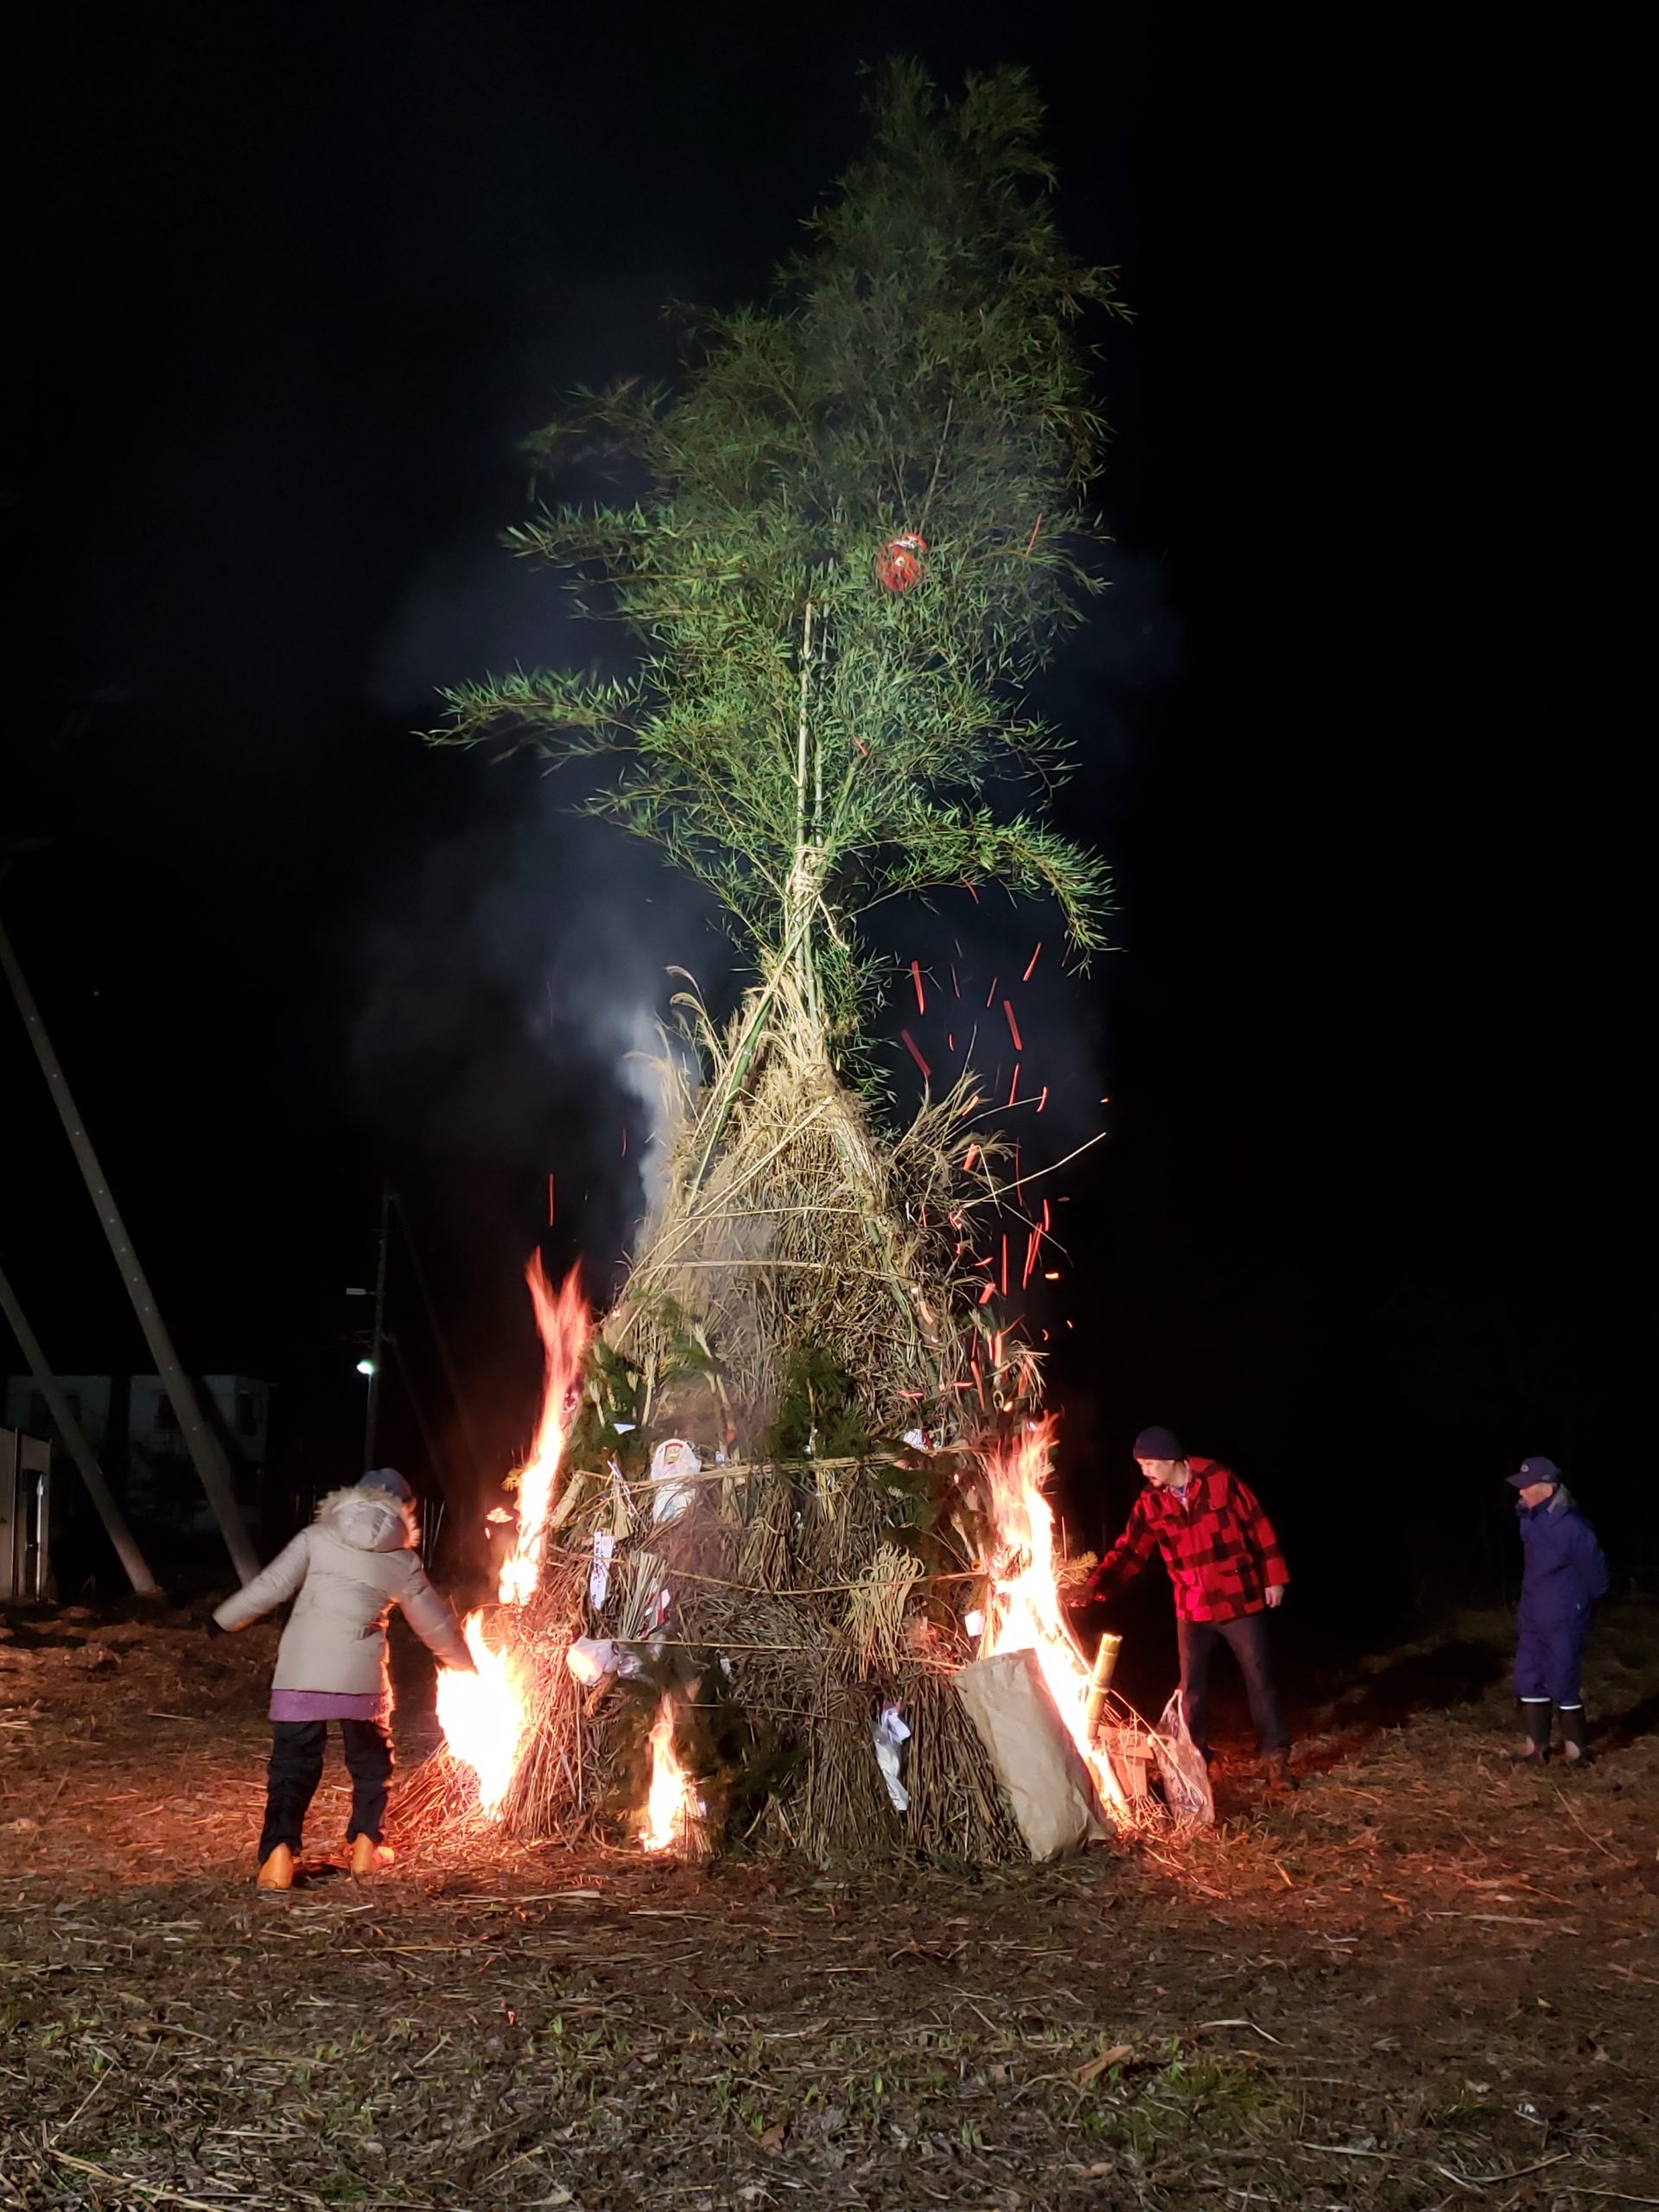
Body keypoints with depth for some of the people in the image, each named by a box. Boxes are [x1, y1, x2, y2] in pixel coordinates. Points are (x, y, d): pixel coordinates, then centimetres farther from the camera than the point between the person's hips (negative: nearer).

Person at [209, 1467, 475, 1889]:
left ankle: (279, 1852, -10)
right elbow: (435, 1622, 17)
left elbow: (272, 1585, -1)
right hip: (360, 1679, 0)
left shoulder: (317, 1538, 6)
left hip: (300, 1675, 0)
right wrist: (465, 1662, 33)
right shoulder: (402, 1562, 8)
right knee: (371, 1762, 22)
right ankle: (365, 1845, 23)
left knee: (293, 1766, 5)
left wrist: (223, 1620, 11)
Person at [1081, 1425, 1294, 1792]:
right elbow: (1129, 1551, -4)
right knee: (1191, 1687, 10)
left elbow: (1258, 1527, -7)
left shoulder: (1220, 1480, -13)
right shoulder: (1150, 1503, -3)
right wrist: (1095, 1585, -19)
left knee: (1259, 1679, 5)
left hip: (1240, 1600, -3)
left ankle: (1276, 1758, 17)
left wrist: (1273, 1577, -7)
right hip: (1192, 1609, 4)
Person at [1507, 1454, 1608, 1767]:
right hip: (1532, 1618, 7)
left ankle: (1576, 1750, 18)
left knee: (1561, 1686, 1)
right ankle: (1535, 1748, 23)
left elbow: (1595, 1572, -11)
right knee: (1528, 1681, 12)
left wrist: (1584, 1606, 5)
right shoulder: (1528, 1518, -4)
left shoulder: (1572, 1527, -25)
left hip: (1563, 1622, -7)